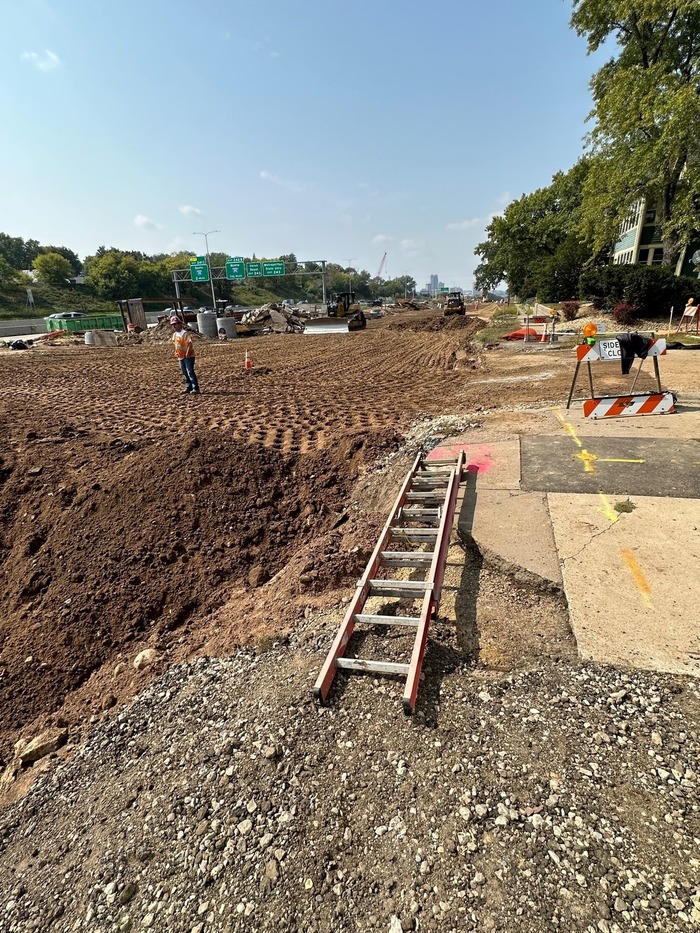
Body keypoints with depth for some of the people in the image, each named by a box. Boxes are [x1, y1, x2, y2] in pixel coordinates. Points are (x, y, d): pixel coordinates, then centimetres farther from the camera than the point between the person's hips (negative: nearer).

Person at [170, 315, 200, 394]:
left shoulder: (185, 333, -16)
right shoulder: (175, 334, 9)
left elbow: (190, 343, -23)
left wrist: (187, 353, -24)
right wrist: (176, 352, 15)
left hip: (188, 356, -8)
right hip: (180, 356, 8)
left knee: (190, 372, -11)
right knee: (185, 373, 13)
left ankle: (196, 388, -9)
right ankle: (188, 387, 22)